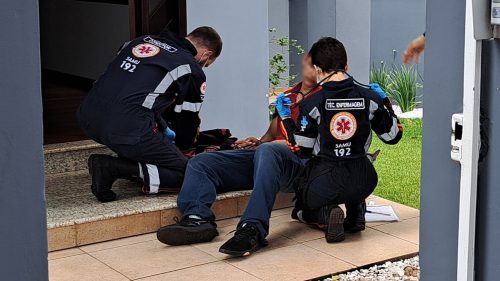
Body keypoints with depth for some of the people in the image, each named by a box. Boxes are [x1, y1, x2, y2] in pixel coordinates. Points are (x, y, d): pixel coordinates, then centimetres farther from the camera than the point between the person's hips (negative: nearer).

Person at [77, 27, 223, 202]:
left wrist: (163, 127, 42)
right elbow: (187, 120, 15)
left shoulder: (143, 40, 23)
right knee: (182, 173, 3)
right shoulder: (193, 71, 6)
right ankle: (112, 167, -9)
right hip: (128, 130, -8)